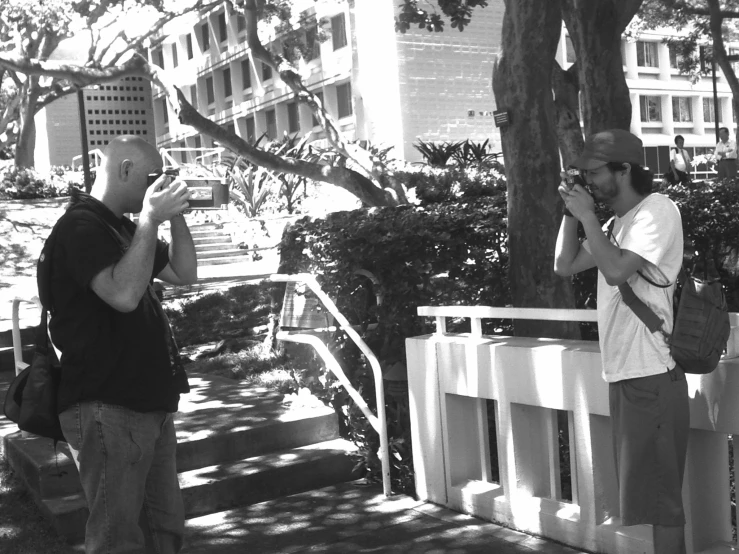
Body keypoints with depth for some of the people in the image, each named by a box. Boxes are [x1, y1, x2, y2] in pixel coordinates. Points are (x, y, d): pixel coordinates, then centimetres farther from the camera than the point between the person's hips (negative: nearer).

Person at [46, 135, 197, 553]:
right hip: (107, 410, -9)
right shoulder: (81, 226, -13)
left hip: (149, 404, 9)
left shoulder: (122, 227, 16)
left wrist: (175, 216, 5)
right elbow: (124, 293, -27)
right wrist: (150, 218, -22)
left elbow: (185, 274, 17)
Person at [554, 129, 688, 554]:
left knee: (659, 493, -2)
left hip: (651, 377, -8)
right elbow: (565, 265, 15)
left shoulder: (658, 209, -10)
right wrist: (571, 213, 4)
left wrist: (587, 215, -13)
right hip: (624, 374, 8)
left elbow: (616, 269, -23)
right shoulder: (617, 221, 15)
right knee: (648, 490, 14)